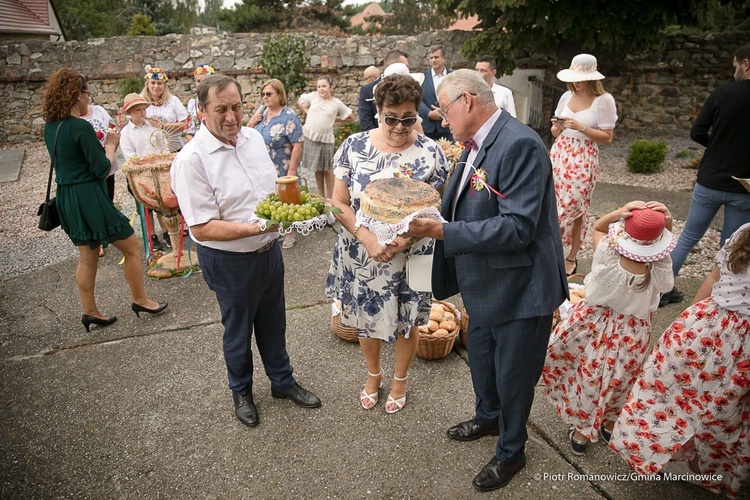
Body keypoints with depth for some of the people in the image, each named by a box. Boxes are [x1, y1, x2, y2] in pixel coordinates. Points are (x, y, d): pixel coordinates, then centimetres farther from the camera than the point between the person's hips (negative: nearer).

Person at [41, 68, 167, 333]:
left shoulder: (50, 127, 8)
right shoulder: (81, 127, -19)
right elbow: (102, 169, -17)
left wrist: (97, 143, 9)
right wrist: (110, 145, -2)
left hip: (66, 200, 9)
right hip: (89, 199, -9)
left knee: (87, 256, 17)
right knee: (132, 248, 7)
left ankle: (90, 312, 25)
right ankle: (140, 301, 18)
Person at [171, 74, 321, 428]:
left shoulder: (253, 137, 0)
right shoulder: (191, 160, -22)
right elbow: (202, 228, -23)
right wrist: (253, 228, -33)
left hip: (269, 249, 6)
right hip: (229, 261, -6)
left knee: (273, 321, 22)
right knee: (238, 329, 16)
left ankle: (282, 381, 44)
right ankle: (241, 391, 42)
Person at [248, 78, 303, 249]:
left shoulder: (289, 117, -15)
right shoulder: (262, 111, 5)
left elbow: (297, 145, -19)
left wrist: (292, 170, -22)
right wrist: (252, 122, -7)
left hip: (282, 171, -6)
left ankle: (289, 233, 23)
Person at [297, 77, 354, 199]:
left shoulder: (337, 103, -1)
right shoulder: (313, 96, 2)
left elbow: (351, 117, 7)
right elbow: (299, 102, 18)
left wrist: (334, 120, 3)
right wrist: (308, 113, 6)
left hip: (326, 139, -2)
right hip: (311, 137, 2)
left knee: (327, 169, 4)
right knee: (317, 168, 10)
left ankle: (330, 198, 12)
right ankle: (321, 196, 21)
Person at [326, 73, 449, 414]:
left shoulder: (430, 153, -11)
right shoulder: (354, 146, -8)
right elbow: (339, 203, -6)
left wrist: (406, 238, -24)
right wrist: (367, 238, -22)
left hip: (410, 257, -1)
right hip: (360, 255, 2)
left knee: (407, 323, 16)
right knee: (364, 319, 19)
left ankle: (400, 380, 45)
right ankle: (373, 375, 48)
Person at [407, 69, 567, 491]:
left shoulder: (520, 145, -25)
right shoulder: (477, 144, 3)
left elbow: (517, 228, -30)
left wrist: (442, 231, -31)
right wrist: (423, 224, -7)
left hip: (519, 287, -8)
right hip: (484, 283, 9)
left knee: (513, 375, 13)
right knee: (481, 357, 27)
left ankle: (511, 452, 39)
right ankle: (488, 418, 55)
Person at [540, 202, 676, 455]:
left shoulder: (607, 255, -29)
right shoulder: (658, 272, -25)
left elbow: (598, 227, -7)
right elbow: (660, 244, -2)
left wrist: (618, 213, -24)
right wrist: (666, 222, -21)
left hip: (595, 325, 0)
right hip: (632, 334, 0)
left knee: (589, 375, 20)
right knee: (618, 378, 24)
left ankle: (581, 433, 37)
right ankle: (610, 425, 47)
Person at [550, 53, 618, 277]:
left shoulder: (604, 100, -5)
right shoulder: (567, 96, 9)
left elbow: (607, 138, -8)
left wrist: (580, 127, -18)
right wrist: (557, 126, -8)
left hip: (583, 159, -4)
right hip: (559, 154, 5)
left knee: (574, 207, 0)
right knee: (554, 203, 1)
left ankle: (571, 258, 13)